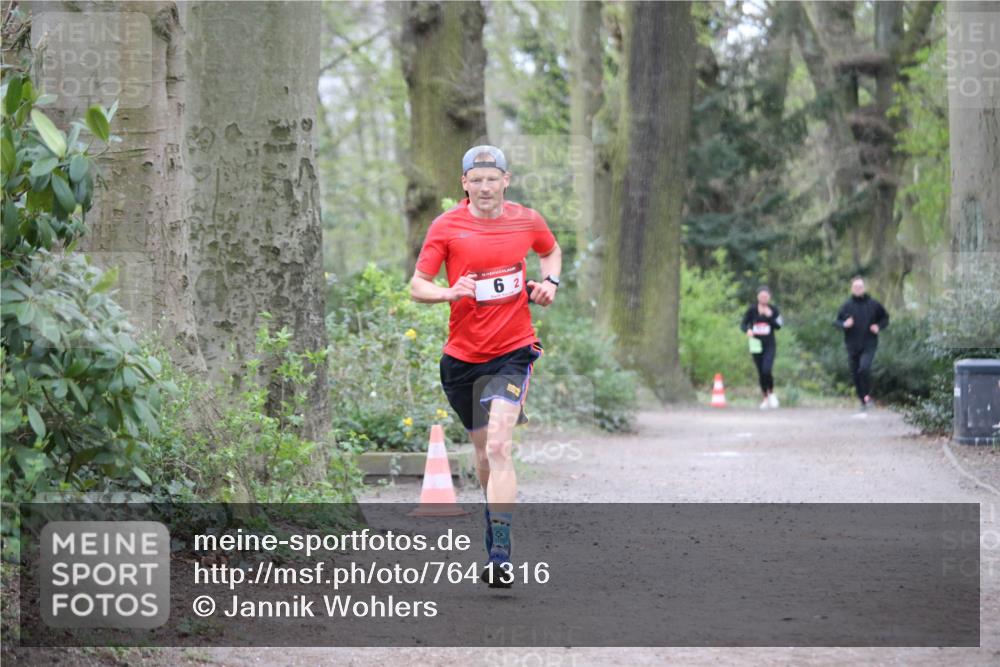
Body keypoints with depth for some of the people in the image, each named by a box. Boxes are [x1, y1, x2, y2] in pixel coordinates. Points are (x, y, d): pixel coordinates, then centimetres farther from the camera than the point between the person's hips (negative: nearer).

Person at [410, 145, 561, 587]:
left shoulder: (527, 221, 1)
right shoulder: (446, 226, -4)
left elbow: (551, 250, 24)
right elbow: (417, 286, -3)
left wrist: (550, 281, 4)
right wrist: (449, 292, -23)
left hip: (513, 351, -2)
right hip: (462, 355, 2)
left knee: (498, 447, -18)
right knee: (483, 450, 13)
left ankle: (500, 553, -21)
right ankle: (493, 522, 39)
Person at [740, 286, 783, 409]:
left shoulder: (773, 310, 0)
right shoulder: (752, 309, 0)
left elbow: (778, 326, -4)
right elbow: (743, 324, 2)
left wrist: (770, 316, -17)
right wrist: (748, 330, -19)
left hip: (769, 345, -2)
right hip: (756, 345, 2)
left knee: (766, 370, -19)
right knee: (760, 373, 7)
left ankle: (771, 393, 5)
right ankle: (766, 398, 22)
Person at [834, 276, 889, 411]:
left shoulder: (873, 304, 0)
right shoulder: (847, 305, 2)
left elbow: (885, 318, 13)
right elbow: (836, 321, 7)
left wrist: (879, 327, -6)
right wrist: (844, 324, -15)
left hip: (869, 345, -2)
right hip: (852, 346, 2)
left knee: (864, 368, -23)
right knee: (855, 374, 5)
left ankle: (867, 395, -3)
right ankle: (863, 401, 21)